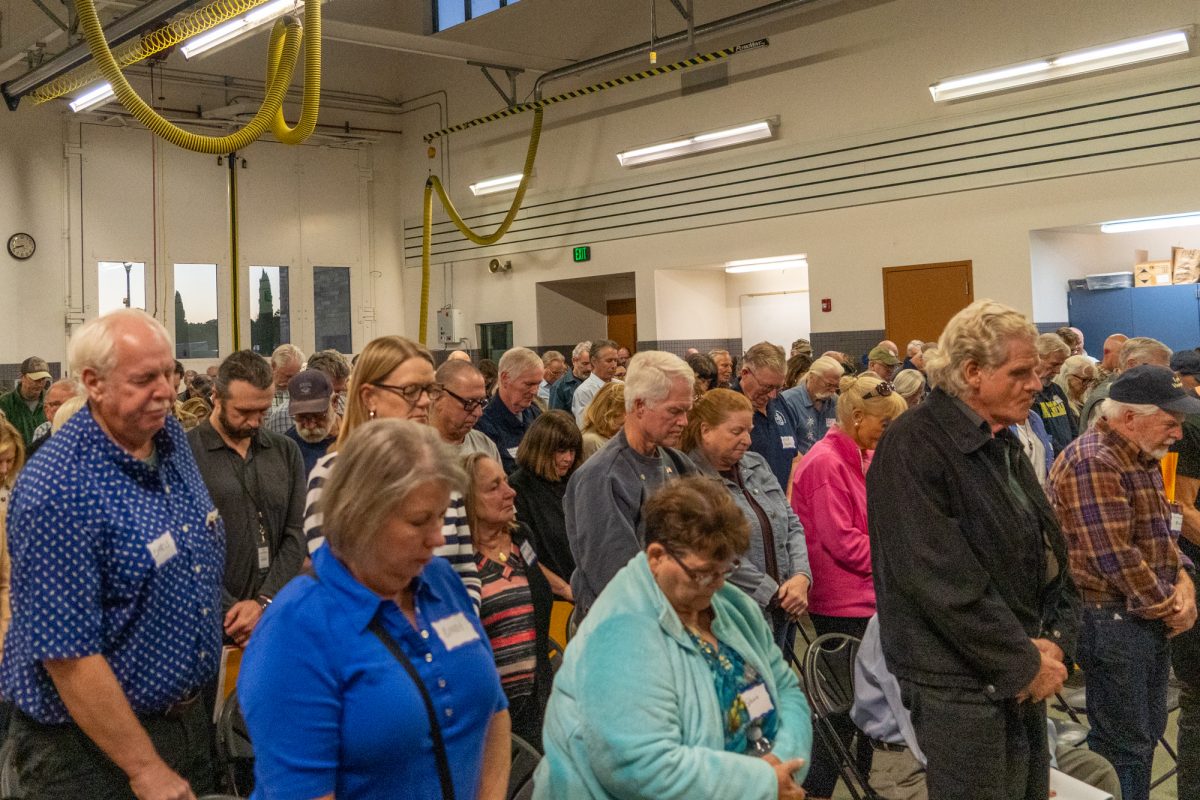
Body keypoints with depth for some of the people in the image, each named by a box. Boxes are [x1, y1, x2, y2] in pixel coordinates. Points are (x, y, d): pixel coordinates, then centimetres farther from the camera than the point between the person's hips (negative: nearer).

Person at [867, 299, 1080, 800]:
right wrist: (1026, 663, -15)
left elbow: (1050, 551, 13)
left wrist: (1055, 642, -2)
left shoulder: (1003, 444, 11)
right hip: (961, 684, -8)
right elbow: (943, 581, -23)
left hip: (1026, 679, 8)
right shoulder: (914, 445, -17)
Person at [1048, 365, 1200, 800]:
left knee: (1147, 734, 19)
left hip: (1149, 619, 10)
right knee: (1122, 745, 2)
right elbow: (1115, 557, -25)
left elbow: (1162, 532, 18)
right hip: (1112, 620, -10)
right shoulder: (1092, 462, -22)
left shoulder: (1141, 458, 11)